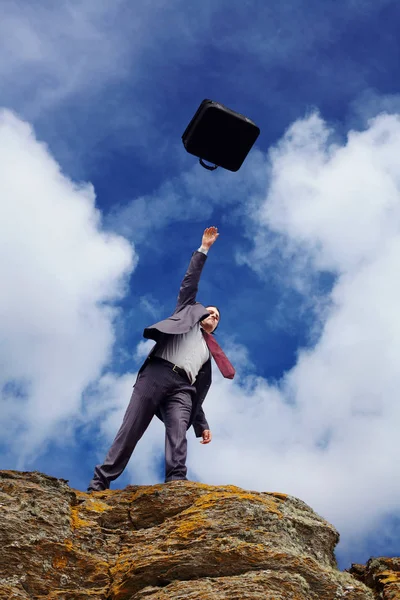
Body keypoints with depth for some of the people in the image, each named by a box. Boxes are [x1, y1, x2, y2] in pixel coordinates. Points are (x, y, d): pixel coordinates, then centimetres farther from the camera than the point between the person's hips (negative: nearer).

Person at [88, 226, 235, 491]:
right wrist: (203, 250, 18)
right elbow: (190, 283, 20)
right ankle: (99, 483, -9)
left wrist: (202, 425, 20)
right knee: (130, 431, -10)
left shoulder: (209, 352, 35)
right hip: (157, 373, -3)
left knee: (178, 434, -22)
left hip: (182, 388, 3)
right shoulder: (189, 313, 30)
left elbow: (199, 393, 30)